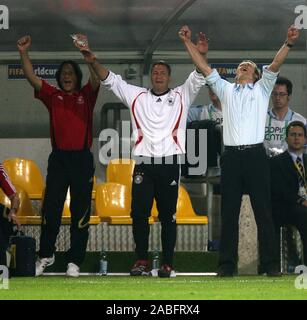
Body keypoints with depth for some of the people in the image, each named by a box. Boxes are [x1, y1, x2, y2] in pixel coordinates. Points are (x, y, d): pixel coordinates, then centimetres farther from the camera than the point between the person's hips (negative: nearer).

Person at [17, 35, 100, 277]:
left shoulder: (86, 96, 7)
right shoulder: (53, 96, 11)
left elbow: (97, 78, -10)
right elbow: (32, 78, 2)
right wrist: (23, 53, -11)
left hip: (82, 159, -2)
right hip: (58, 158, 2)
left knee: (80, 212, 0)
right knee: (51, 209, 1)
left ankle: (75, 261, 4)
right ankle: (46, 256, 15)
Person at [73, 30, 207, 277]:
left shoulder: (181, 97, 12)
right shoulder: (137, 96, 15)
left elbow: (198, 78, 1)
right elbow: (111, 80, 9)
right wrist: (93, 61, -6)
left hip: (170, 164, -1)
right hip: (144, 164, 1)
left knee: (168, 216, 1)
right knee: (139, 213, -6)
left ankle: (167, 264, 4)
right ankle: (142, 261, 2)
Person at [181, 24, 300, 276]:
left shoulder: (262, 88, 14)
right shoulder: (225, 89, 19)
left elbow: (275, 64, -1)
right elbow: (204, 67, 15)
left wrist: (289, 44, -16)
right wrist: (188, 43, 10)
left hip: (256, 155, -2)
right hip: (232, 156, 2)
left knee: (263, 212, -2)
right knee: (229, 212, 2)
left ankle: (271, 264, -2)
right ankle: (227, 264, 3)